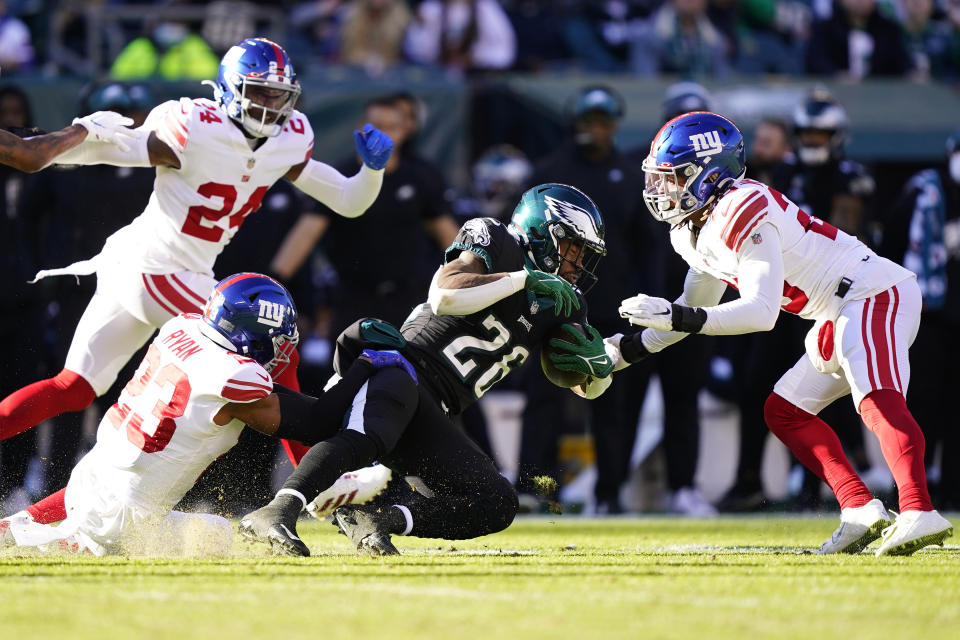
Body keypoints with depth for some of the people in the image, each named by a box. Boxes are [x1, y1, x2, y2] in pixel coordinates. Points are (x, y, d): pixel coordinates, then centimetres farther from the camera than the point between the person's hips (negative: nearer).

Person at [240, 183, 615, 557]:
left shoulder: (556, 307, 21)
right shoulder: (495, 243, 2)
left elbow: (591, 386, 26)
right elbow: (444, 297, -18)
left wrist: (598, 362, 1)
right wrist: (524, 279, -13)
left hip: (430, 419, 8)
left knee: (498, 505, -4)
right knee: (369, 437, -39)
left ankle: (375, 518, -14)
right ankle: (276, 513, -49)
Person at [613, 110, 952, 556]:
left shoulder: (744, 214, -21)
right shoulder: (692, 231, 10)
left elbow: (762, 313, -26)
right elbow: (696, 308, 25)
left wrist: (677, 318, -30)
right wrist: (628, 349, 17)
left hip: (877, 296, -11)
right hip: (839, 318, 11)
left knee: (878, 402, -30)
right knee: (784, 412, 11)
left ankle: (918, 514, -46)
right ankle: (861, 511, 1)